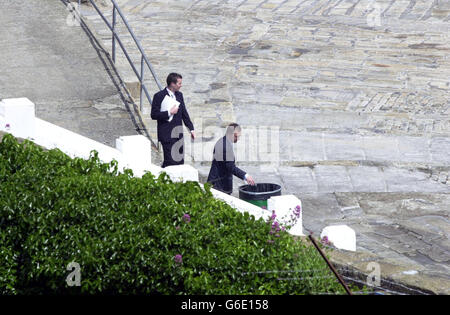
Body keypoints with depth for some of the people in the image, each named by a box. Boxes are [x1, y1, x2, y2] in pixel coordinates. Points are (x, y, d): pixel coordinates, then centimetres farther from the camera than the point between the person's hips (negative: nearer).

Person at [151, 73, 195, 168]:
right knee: (170, 161, -9)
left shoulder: (179, 95, 11)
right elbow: (154, 115, -13)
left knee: (180, 161, 6)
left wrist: (191, 128, 10)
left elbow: (184, 113, 16)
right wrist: (169, 112, -18)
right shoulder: (159, 96, -9)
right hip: (167, 135, -7)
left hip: (178, 134, 7)